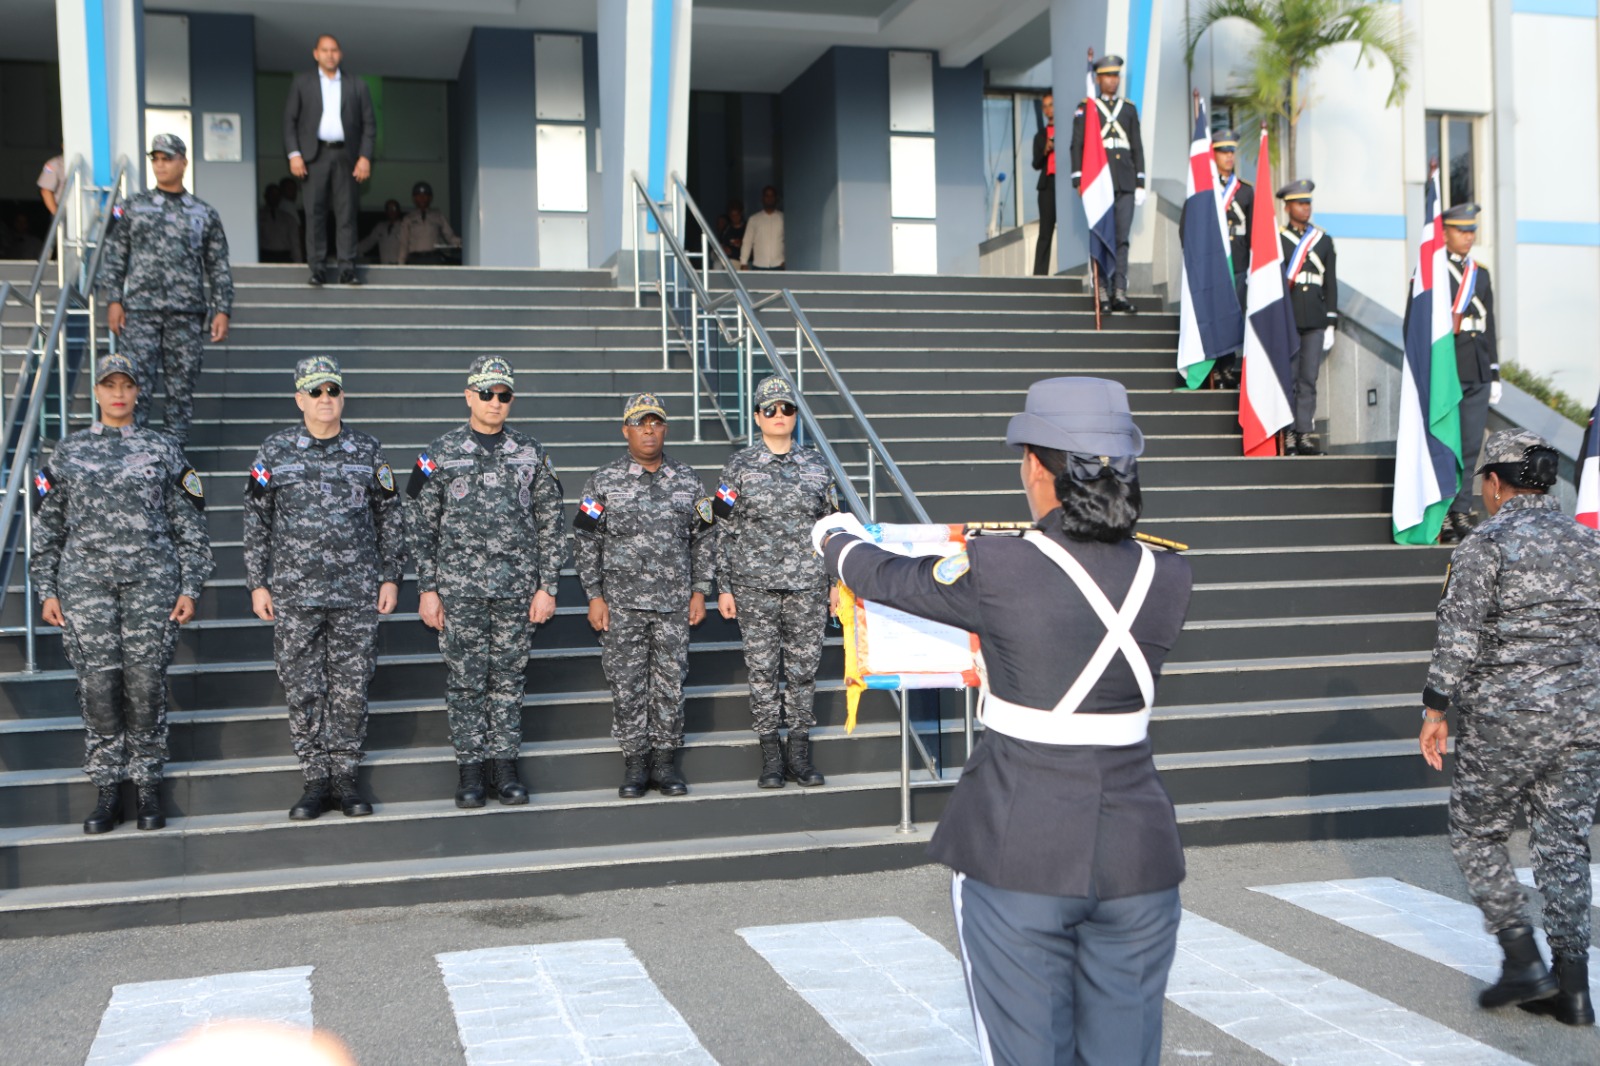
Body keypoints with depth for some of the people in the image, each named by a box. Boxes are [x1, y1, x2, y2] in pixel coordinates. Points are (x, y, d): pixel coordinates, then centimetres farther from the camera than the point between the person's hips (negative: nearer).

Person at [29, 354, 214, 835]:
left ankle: (148, 785, 12)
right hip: (85, 582, 1)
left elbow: (189, 525, 7)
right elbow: (47, 528, 12)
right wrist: (47, 591, 6)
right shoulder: (68, 452, 11)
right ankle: (108, 788, 10)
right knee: (98, 684, -1)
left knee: (146, 683, -1)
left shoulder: (162, 449, 7)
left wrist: (189, 588, 1)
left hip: (151, 580, -1)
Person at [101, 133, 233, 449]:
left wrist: (222, 310, 1)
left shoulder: (205, 213, 11)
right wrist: (113, 300, -1)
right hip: (140, 310, -1)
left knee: (182, 387, 2)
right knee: (137, 386, -7)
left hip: (187, 314, 1)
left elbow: (218, 267, 10)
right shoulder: (133, 206, 10)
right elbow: (114, 256, 9)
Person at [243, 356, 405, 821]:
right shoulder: (275, 451, 2)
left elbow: (390, 518, 9)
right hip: (294, 594, 0)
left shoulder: (368, 451, 4)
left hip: (358, 593, 0)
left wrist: (390, 578, 5)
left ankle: (345, 777, 17)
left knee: (351, 688, 4)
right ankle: (316, 780, 15)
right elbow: (256, 521, 6)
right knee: (301, 689, 4)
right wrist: (257, 583, 2)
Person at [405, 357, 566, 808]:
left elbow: (551, 524, 6)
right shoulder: (440, 454, 1)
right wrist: (427, 590, -2)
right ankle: (470, 767, 13)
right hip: (459, 588, -1)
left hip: (517, 586, 1)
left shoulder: (531, 454, 5)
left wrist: (547, 587, 1)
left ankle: (504, 764, 15)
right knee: (466, 678, 3)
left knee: (509, 677, 6)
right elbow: (421, 526, 3)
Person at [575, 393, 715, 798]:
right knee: (626, 685, 1)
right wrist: (594, 596, -5)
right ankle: (635, 762, 12)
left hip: (674, 602, 2)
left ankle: (665, 761, 15)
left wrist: (700, 591, 5)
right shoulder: (603, 482, 0)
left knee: (671, 682, 5)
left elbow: (703, 539, 11)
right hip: (622, 602, -2)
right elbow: (587, 541, 0)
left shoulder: (688, 481, 7)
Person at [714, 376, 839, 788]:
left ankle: (800, 753, 17)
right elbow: (724, 531, 1)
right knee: (762, 669, 3)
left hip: (808, 585, 2)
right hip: (755, 587, -2)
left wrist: (837, 583, 7)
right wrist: (723, 588, -2)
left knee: (804, 668, 5)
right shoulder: (739, 466, 1)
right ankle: (771, 756, 14)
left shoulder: (817, 465, 7)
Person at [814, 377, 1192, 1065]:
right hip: (1135, 858, 4)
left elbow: (889, 580, 4)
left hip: (1019, 858, -4)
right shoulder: (1168, 580, -3)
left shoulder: (996, 571, -14)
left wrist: (835, 537, 26)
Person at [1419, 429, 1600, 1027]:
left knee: (1476, 833, 11)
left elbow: (1459, 638, -14)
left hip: (1506, 720, -5)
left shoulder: (1486, 545, -8)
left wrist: (1435, 710, -8)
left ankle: (1523, 960, 4)